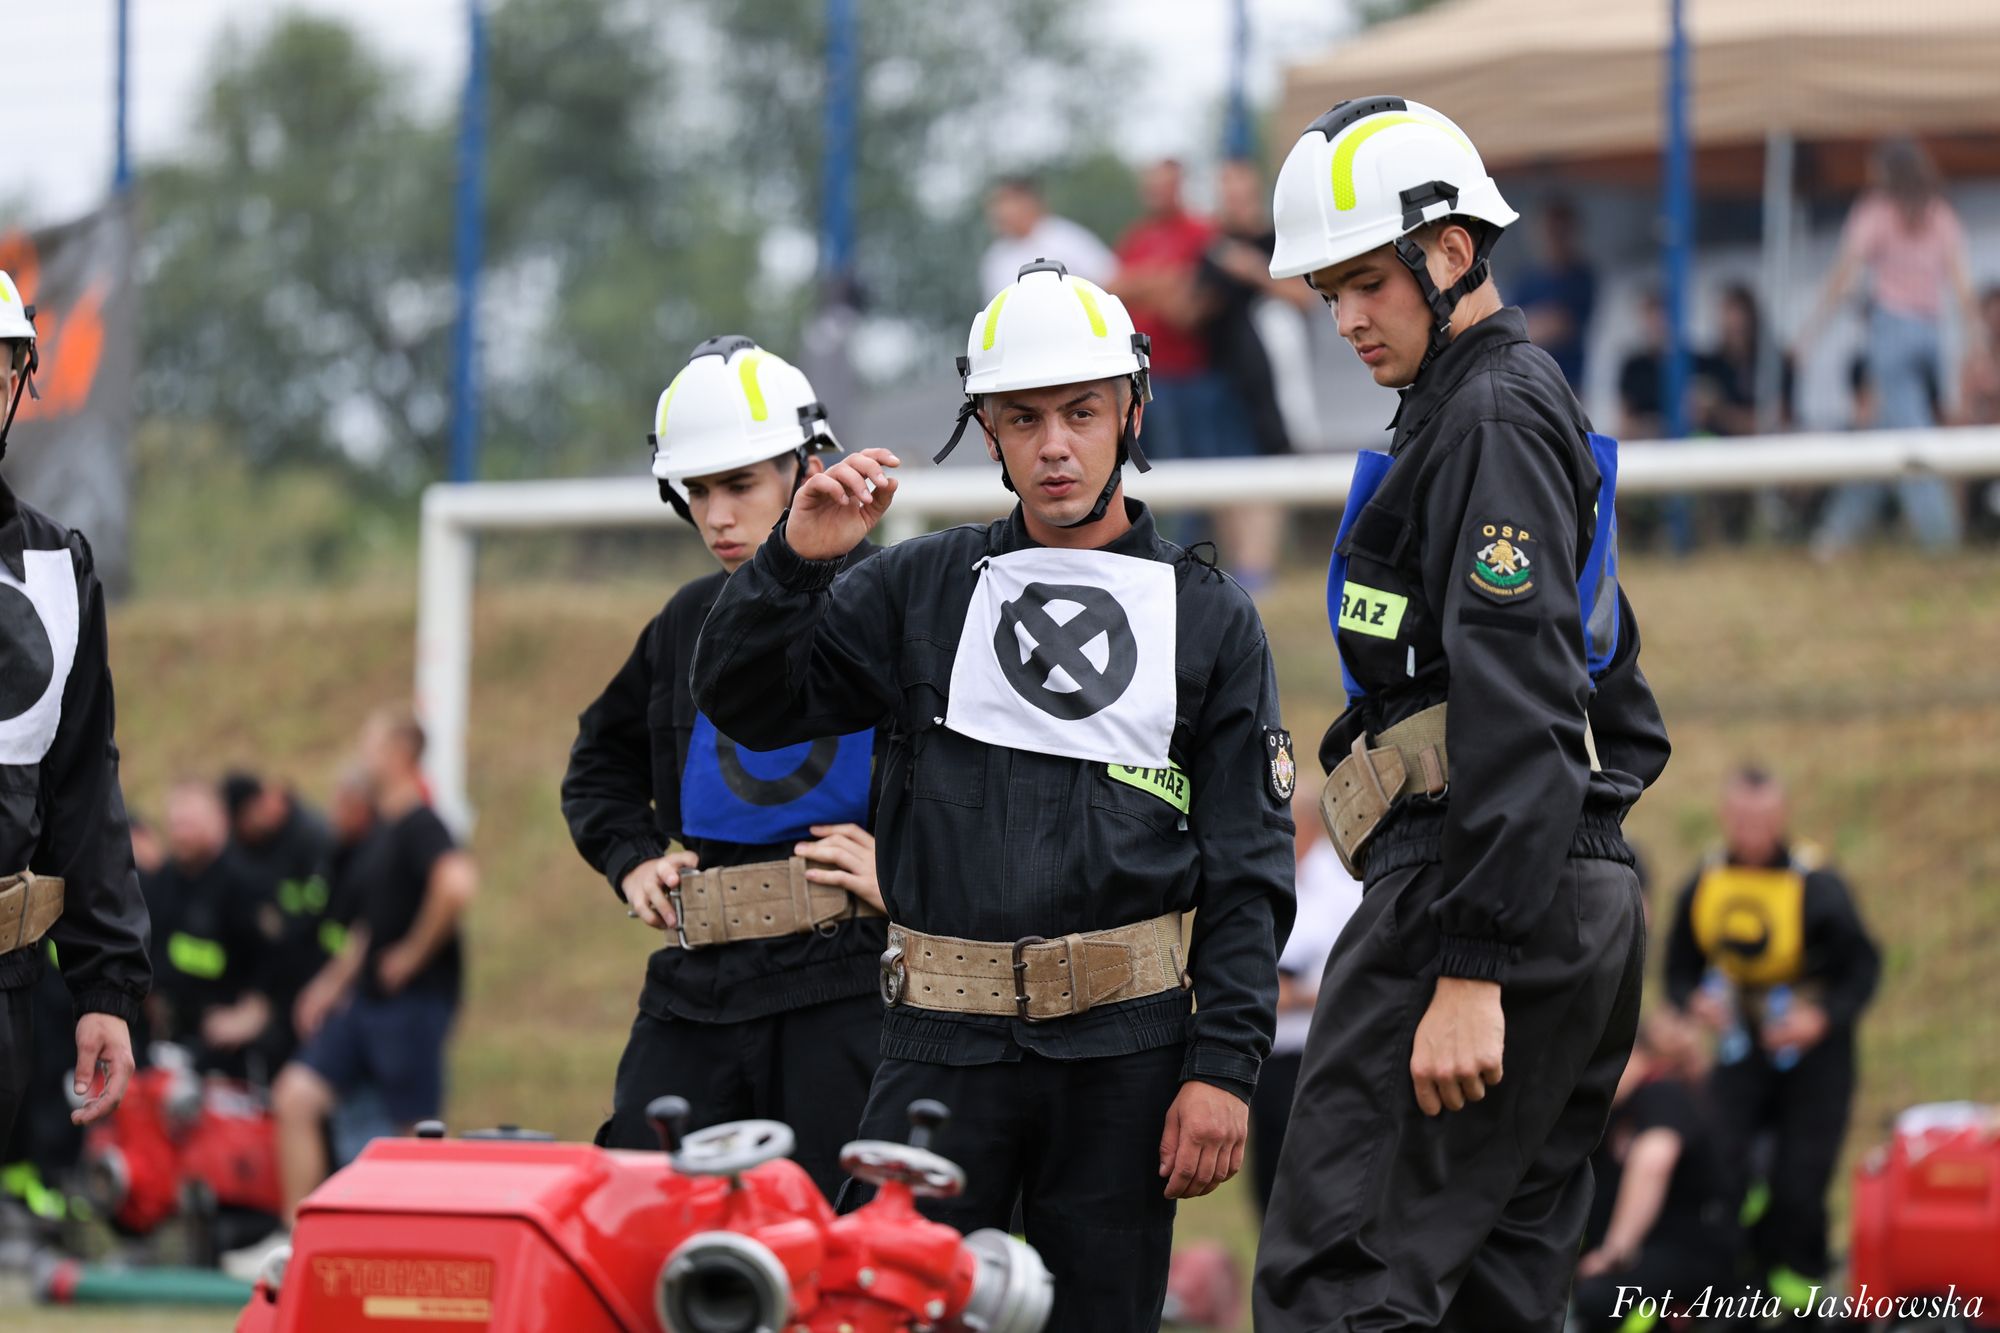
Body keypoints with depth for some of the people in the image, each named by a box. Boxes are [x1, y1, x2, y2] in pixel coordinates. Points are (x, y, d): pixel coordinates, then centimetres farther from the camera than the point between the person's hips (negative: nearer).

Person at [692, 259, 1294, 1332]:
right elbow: (743, 700, 8)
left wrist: (1224, 1066, -6)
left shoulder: (1209, 619, 7)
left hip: (1122, 1044, 0)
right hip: (944, 1041, 0)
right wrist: (795, 560, -9)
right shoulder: (920, 589, 10)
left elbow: (1249, 872, 3)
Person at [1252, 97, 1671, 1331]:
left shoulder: (1492, 417, -9)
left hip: (1490, 900, -11)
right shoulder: (1534, 402, 24)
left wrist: (1470, 973, -24)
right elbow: (1615, 712, 28)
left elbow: (1515, 711, -19)